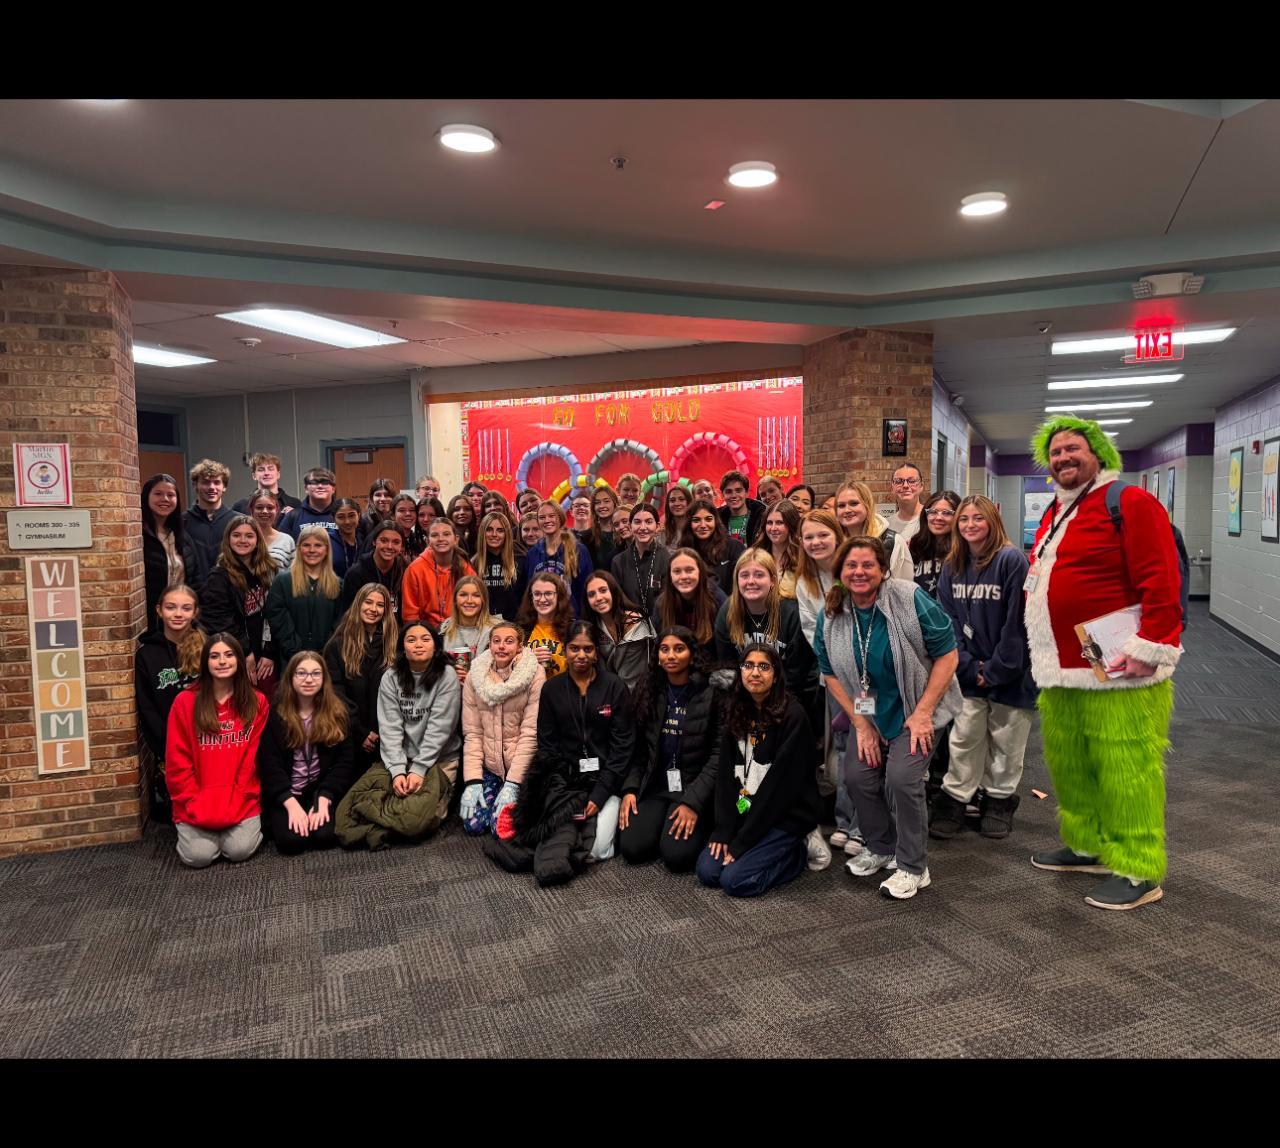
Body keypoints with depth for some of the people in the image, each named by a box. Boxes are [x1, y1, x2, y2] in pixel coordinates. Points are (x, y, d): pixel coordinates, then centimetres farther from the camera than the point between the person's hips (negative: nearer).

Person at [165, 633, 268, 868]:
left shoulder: (257, 702, 0)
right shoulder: (185, 702, -3)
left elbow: (254, 758, -1)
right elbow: (177, 761, -2)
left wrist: (234, 803, -10)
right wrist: (195, 805, -9)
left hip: (242, 799, 0)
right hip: (197, 802, 0)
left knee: (240, 850, -17)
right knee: (197, 856, -15)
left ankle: (252, 825, 17)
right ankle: (189, 830, 19)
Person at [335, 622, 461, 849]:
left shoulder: (447, 677, -5)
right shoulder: (391, 679, 4)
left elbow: (438, 729, -10)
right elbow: (390, 728, -4)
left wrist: (418, 770, -17)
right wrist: (397, 771, -17)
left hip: (438, 759, -3)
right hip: (397, 759, 3)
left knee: (416, 818, -26)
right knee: (356, 800, -21)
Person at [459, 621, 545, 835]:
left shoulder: (535, 675, -11)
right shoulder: (475, 675, 1)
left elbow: (530, 733, -13)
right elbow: (472, 733, -1)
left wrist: (512, 784, -17)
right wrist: (472, 781, -10)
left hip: (521, 767, -3)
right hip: (488, 767, 3)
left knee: (502, 826, -18)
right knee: (473, 824, -11)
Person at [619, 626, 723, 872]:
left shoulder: (712, 694, -7)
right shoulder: (649, 692, 6)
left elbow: (718, 753, -9)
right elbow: (639, 749, 7)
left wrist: (693, 801, -16)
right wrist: (630, 788, -6)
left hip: (695, 787, -3)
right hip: (655, 786, 3)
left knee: (677, 855, -21)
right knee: (632, 847, -17)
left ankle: (699, 826, 10)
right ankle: (662, 823, 14)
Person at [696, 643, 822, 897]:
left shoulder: (792, 716, -16)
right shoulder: (736, 713, 5)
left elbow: (781, 784, -18)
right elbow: (725, 774, 2)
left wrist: (742, 841, -16)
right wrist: (724, 830, -9)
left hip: (786, 816, -6)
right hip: (744, 812, 6)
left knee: (735, 881, -16)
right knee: (707, 871, -7)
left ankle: (797, 852, 6)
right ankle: (763, 849, 14)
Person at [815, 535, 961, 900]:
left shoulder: (910, 599, -21)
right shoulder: (831, 616, -7)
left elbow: (948, 655, -17)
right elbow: (831, 674, 2)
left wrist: (923, 713, -18)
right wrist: (860, 724, -3)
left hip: (916, 711, -5)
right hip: (872, 714, 5)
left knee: (902, 777, -17)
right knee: (857, 776, 0)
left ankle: (913, 868, 3)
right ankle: (881, 848, 27)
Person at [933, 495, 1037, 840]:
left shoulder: (1012, 560, -11)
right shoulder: (953, 567, 5)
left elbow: (1017, 621, -14)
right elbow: (948, 621, 3)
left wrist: (997, 668, -13)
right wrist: (969, 666, -7)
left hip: (1010, 673, -3)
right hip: (970, 673, 3)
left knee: (1006, 741, 9)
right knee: (964, 739, 6)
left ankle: (999, 802, 27)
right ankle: (953, 801, 16)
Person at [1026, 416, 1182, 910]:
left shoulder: (1129, 502, -8)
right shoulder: (1055, 514, 18)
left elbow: (1161, 583, -16)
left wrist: (1151, 647, -22)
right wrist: (1045, 652, 21)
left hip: (1116, 669, -9)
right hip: (1061, 670, 9)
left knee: (1125, 769, -3)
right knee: (1067, 762, 16)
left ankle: (1139, 872, 11)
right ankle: (1088, 846, 32)